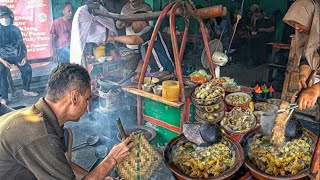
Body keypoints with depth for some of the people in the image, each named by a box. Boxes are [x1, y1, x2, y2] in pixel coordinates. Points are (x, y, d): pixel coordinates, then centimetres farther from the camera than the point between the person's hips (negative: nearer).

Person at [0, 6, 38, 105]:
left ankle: (26, 90, 12)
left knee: (27, 69, -6)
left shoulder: (15, 29, 6)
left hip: (17, 55, 3)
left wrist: (25, 57, -2)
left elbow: (22, 44, 11)